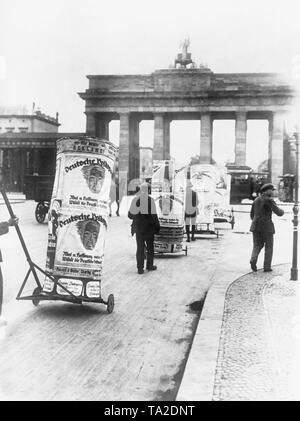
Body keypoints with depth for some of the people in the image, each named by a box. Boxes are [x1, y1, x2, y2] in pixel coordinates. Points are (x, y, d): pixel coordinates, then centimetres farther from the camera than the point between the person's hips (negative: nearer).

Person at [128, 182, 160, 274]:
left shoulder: (135, 199, -2)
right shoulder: (150, 200, -12)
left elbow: (130, 215, 4)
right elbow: (154, 216, -12)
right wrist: (157, 227, -2)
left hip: (138, 228, 3)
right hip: (149, 228, -3)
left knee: (140, 248, 8)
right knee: (150, 247, 14)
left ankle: (140, 268, 7)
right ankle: (149, 265, 21)